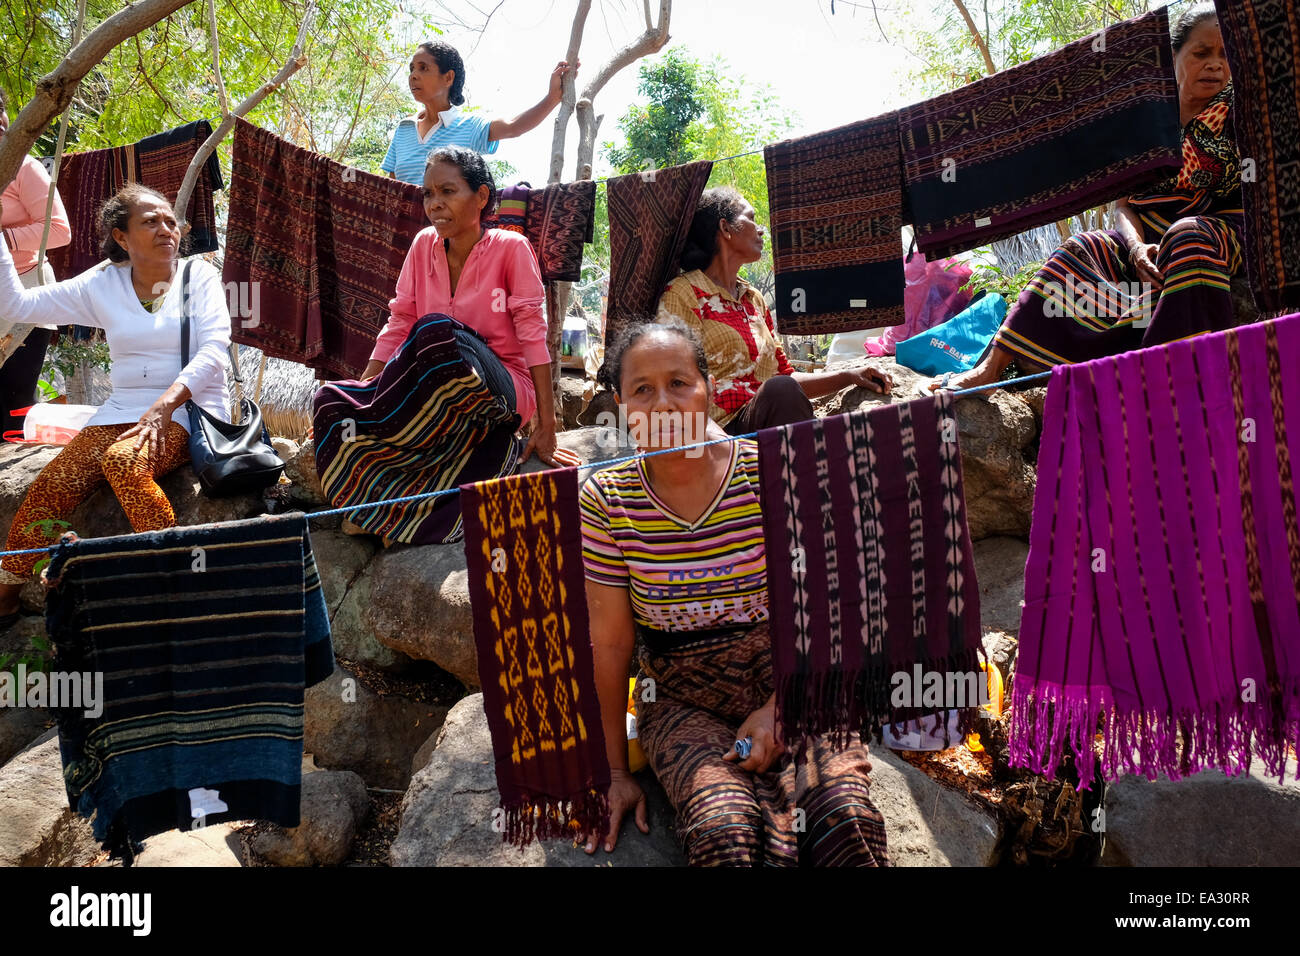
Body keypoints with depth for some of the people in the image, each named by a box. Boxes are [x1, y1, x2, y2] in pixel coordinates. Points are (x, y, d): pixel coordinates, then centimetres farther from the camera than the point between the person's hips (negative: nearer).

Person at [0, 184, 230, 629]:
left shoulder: (199, 276, 3)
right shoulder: (103, 284, 11)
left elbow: (213, 350, -9)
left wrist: (165, 404, -23)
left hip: (191, 409, -3)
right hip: (122, 409, 3)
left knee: (122, 460, -35)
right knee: (48, 488, -19)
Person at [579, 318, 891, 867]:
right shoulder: (606, 501, -5)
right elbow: (611, 643, -1)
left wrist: (777, 707, -14)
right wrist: (616, 771, 1)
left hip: (790, 682, 0)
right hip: (683, 701, 0)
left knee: (847, 818, -27)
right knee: (723, 830, -30)